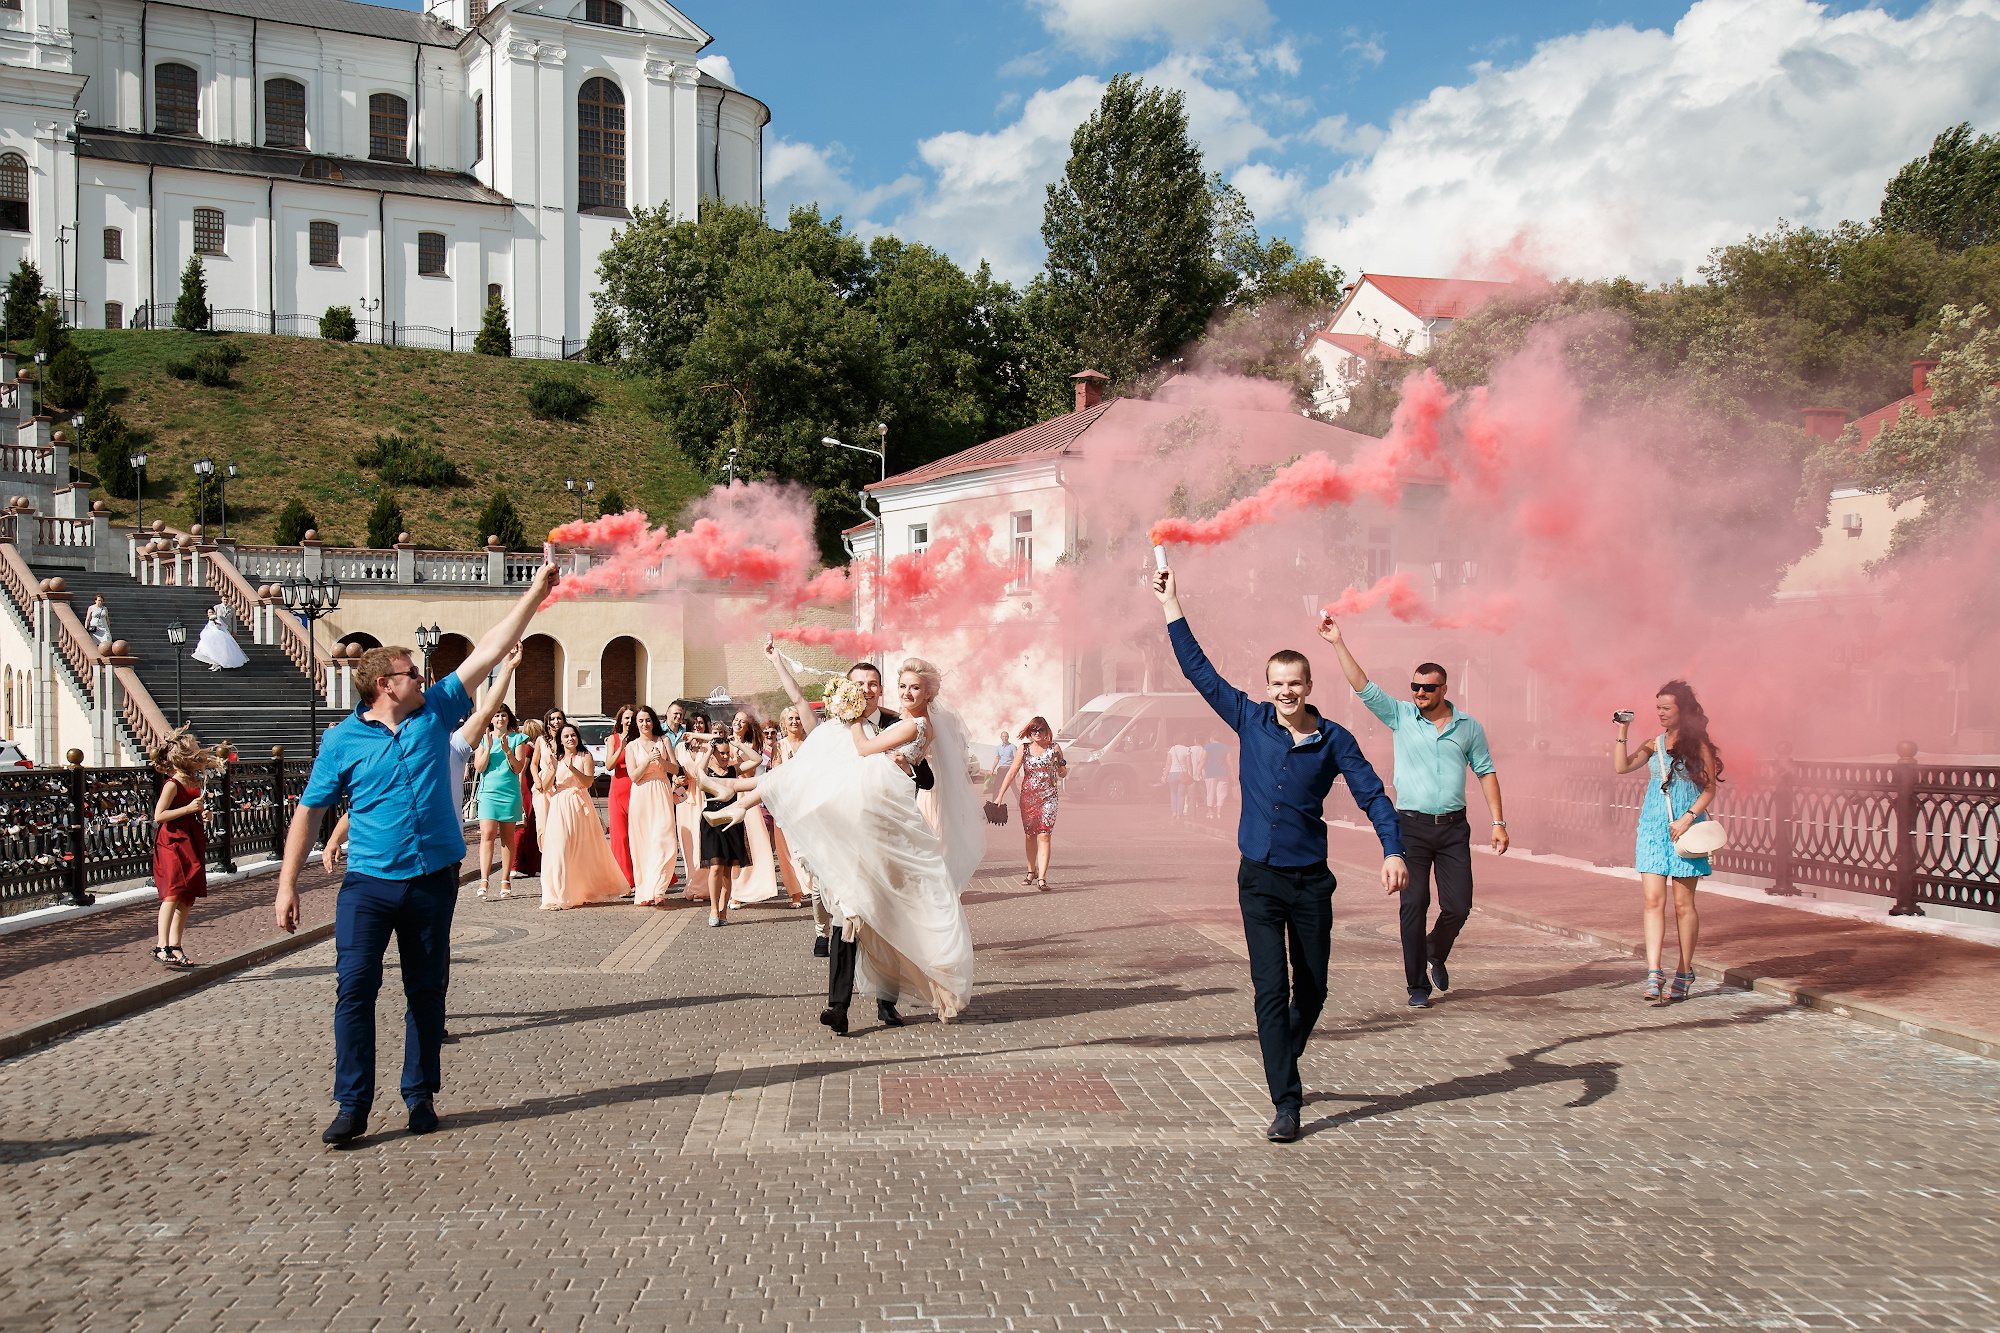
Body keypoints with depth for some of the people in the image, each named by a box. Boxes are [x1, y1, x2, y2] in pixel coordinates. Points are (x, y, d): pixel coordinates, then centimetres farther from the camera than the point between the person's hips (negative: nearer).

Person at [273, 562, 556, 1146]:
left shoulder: (435, 712, 5)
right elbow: (309, 811, 2)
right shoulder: (343, 740, -1)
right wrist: (287, 885, -1)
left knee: (427, 990, 9)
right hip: (369, 883, -2)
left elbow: (489, 650, 5)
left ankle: (421, 1094, 21)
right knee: (354, 987, -8)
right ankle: (353, 1104, 2)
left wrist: (535, 592, 4)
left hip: (433, 879, 2)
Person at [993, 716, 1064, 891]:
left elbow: (1062, 774, 11)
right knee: (1029, 835, 10)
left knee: (1044, 835, -11)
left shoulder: (1054, 748, 1)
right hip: (1028, 796, 2)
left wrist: (1062, 767, -13)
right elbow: (1011, 773, 1)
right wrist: (1000, 796, -3)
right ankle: (1031, 872, 29)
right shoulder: (1024, 748, 2)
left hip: (1049, 797, -2)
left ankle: (1041, 878, -16)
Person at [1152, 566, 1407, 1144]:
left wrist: (1393, 851, -18)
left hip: (1310, 880, 1)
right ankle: (1286, 1102, 0)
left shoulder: (1334, 740, -1)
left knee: (1312, 989, 11)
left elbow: (1372, 795, -3)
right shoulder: (1250, 721, 2)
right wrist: (1172, 609, 7)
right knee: (1270, 990, -5)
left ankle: (1284, 1065, 37)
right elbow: (1199, 671, 7)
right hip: (1259, 878, 0)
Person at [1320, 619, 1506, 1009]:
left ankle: (1437, 954, 31)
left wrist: (1498, 821, 5)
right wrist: (1338, 643, -15)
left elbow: (1485, 772, 11)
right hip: (1412, 826, -1)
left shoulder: (1469, 726, 6)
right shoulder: (1400, 716, 2)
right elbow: (1363, 686, -6)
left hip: (1454, 827, 2)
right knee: (1413, 904, -4)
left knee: (1459, 905, 1)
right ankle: (1417, 984, 6)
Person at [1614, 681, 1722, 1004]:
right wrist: (1622, 733, -4)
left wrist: (1688, 818, -14)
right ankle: (1653, 974, -9)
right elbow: (1621, 767, 3)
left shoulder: (1698, 745, 0)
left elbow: (1710, 789, -3)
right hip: (1653, 828, 3)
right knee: (1653, 900, -6)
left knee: (1683, 904, 4)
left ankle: (1685, 972, 17)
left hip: (1685, 829, -3)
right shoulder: (1654, 744, 12)